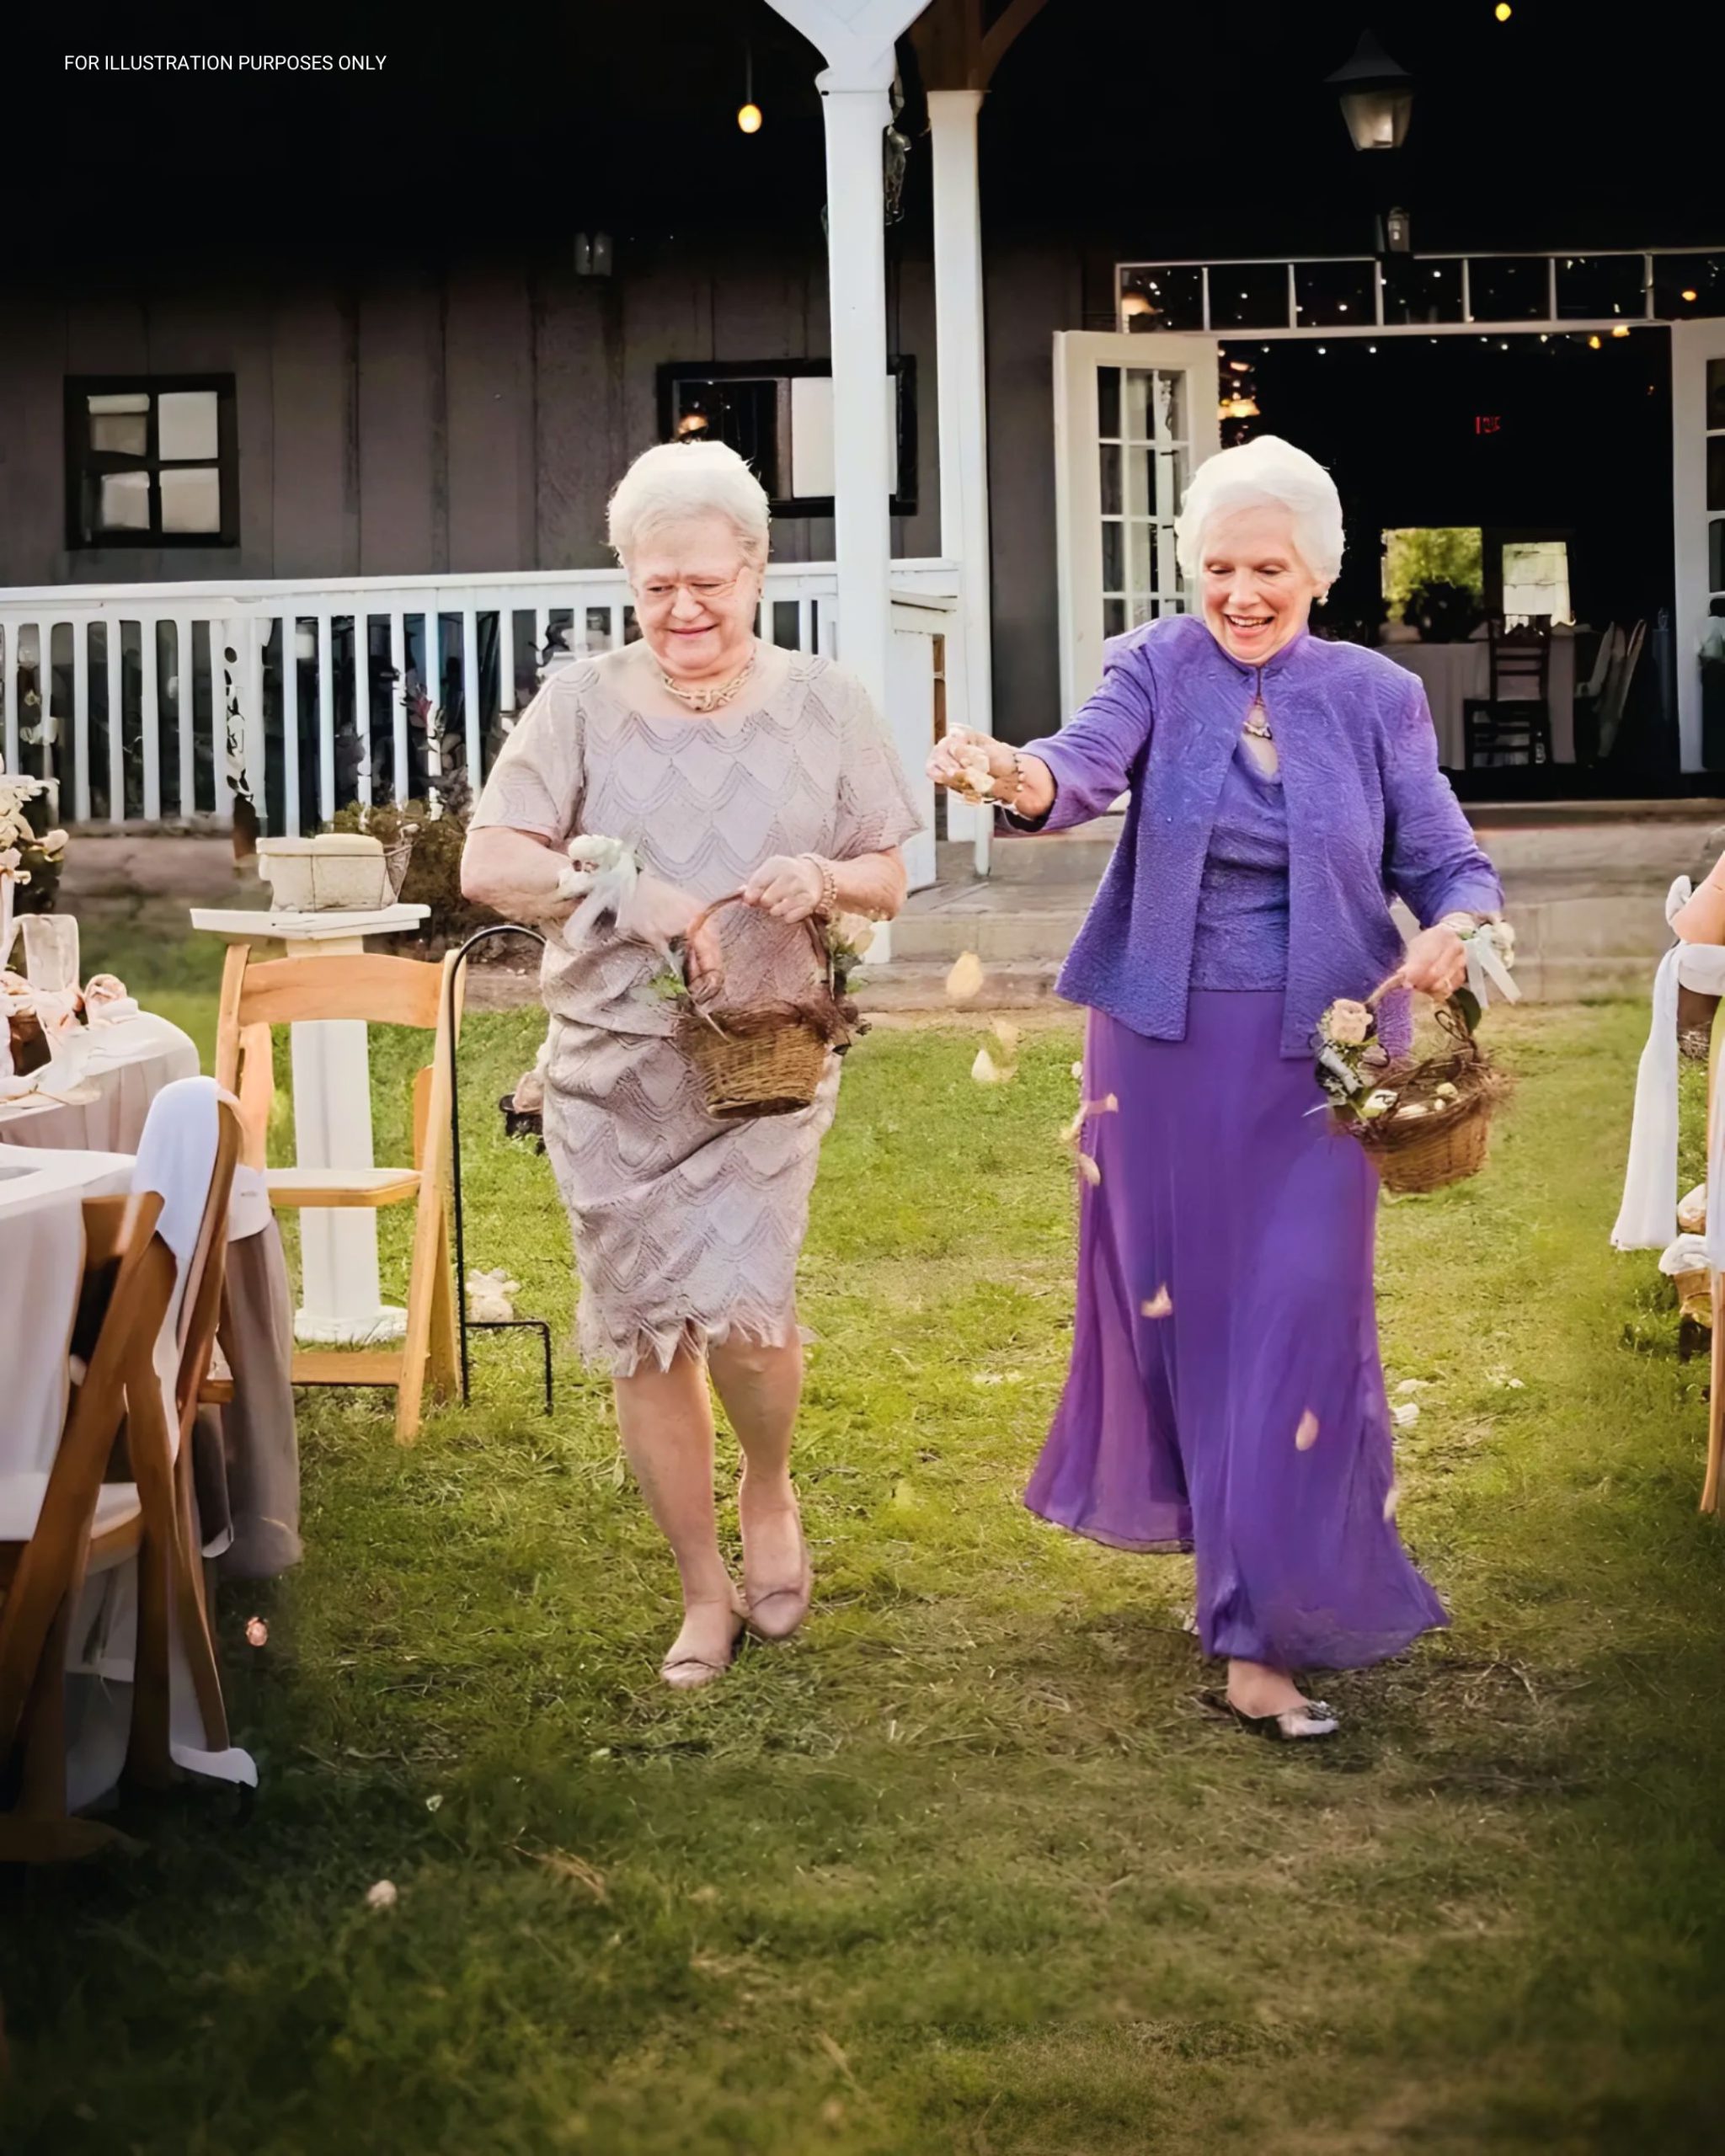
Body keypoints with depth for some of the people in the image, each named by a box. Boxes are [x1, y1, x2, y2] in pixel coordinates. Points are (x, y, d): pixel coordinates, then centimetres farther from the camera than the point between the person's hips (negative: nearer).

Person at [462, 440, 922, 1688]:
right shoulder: (581, 705, 1)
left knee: (741, 1308, -15)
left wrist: (825, 880, -15)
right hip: (611, 1069, 1)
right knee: (642, 1335, 4)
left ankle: (770, 1490, 19)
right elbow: (488, 865, -7)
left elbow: (888, 883, 8)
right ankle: (706, 1592, 22)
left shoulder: (822, 705, 5)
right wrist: (632, 892, -20)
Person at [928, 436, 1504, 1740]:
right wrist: (1016, 777, -46)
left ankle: (1269, 1629, 3)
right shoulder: (1159, 668, -2)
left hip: (1315, 1052, -1)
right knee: (1175, 1298, 12)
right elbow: (1090, 762, -22)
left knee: (1299, 1317, -6)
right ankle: (1205, 1517, 39)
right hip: (1165, 1044, 1)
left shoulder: (1377, 698, 1)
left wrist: (1460, 930, -23)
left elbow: (1450, 865, 1)